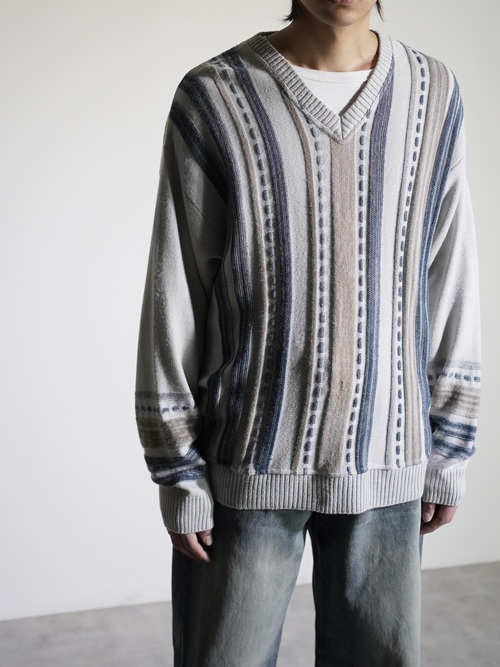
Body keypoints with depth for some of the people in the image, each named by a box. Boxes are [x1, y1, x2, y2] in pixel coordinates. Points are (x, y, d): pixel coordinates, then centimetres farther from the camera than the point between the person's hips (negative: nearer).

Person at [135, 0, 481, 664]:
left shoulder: (433, 95, 2)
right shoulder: (213, 99, -7)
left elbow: (451, 283, 6)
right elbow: (174, 294, -5)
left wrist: (448, 454, 7)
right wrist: (179, 473, -4)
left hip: (387, 460, 3)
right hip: (249, 462, -2)